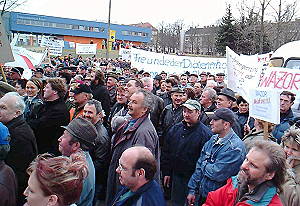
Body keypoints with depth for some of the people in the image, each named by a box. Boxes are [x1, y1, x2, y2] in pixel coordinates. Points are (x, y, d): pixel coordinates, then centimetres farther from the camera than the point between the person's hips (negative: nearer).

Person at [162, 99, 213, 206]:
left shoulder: (205, 133, -13)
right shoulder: (175, 129, 5)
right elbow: (166, 152, 11)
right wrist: (166, 172, 9)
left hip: (194, 178, -5)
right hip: (176, 176, 6)